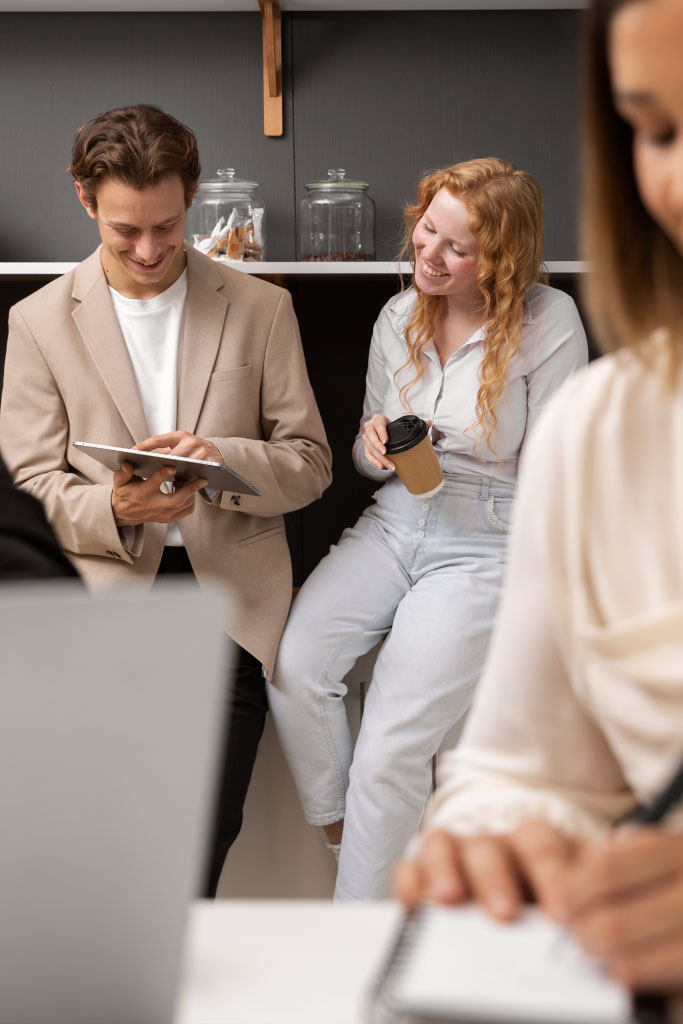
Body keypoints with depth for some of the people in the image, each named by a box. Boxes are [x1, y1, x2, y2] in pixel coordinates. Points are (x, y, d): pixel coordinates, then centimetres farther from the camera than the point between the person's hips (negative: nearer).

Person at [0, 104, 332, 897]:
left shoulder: (260, 308, 10)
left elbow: (310, 462, 9)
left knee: (205, 826, -9)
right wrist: (115, 511, -16)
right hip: (107, 588, 0)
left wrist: (225, 460, -13)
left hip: (229, 588, 0)